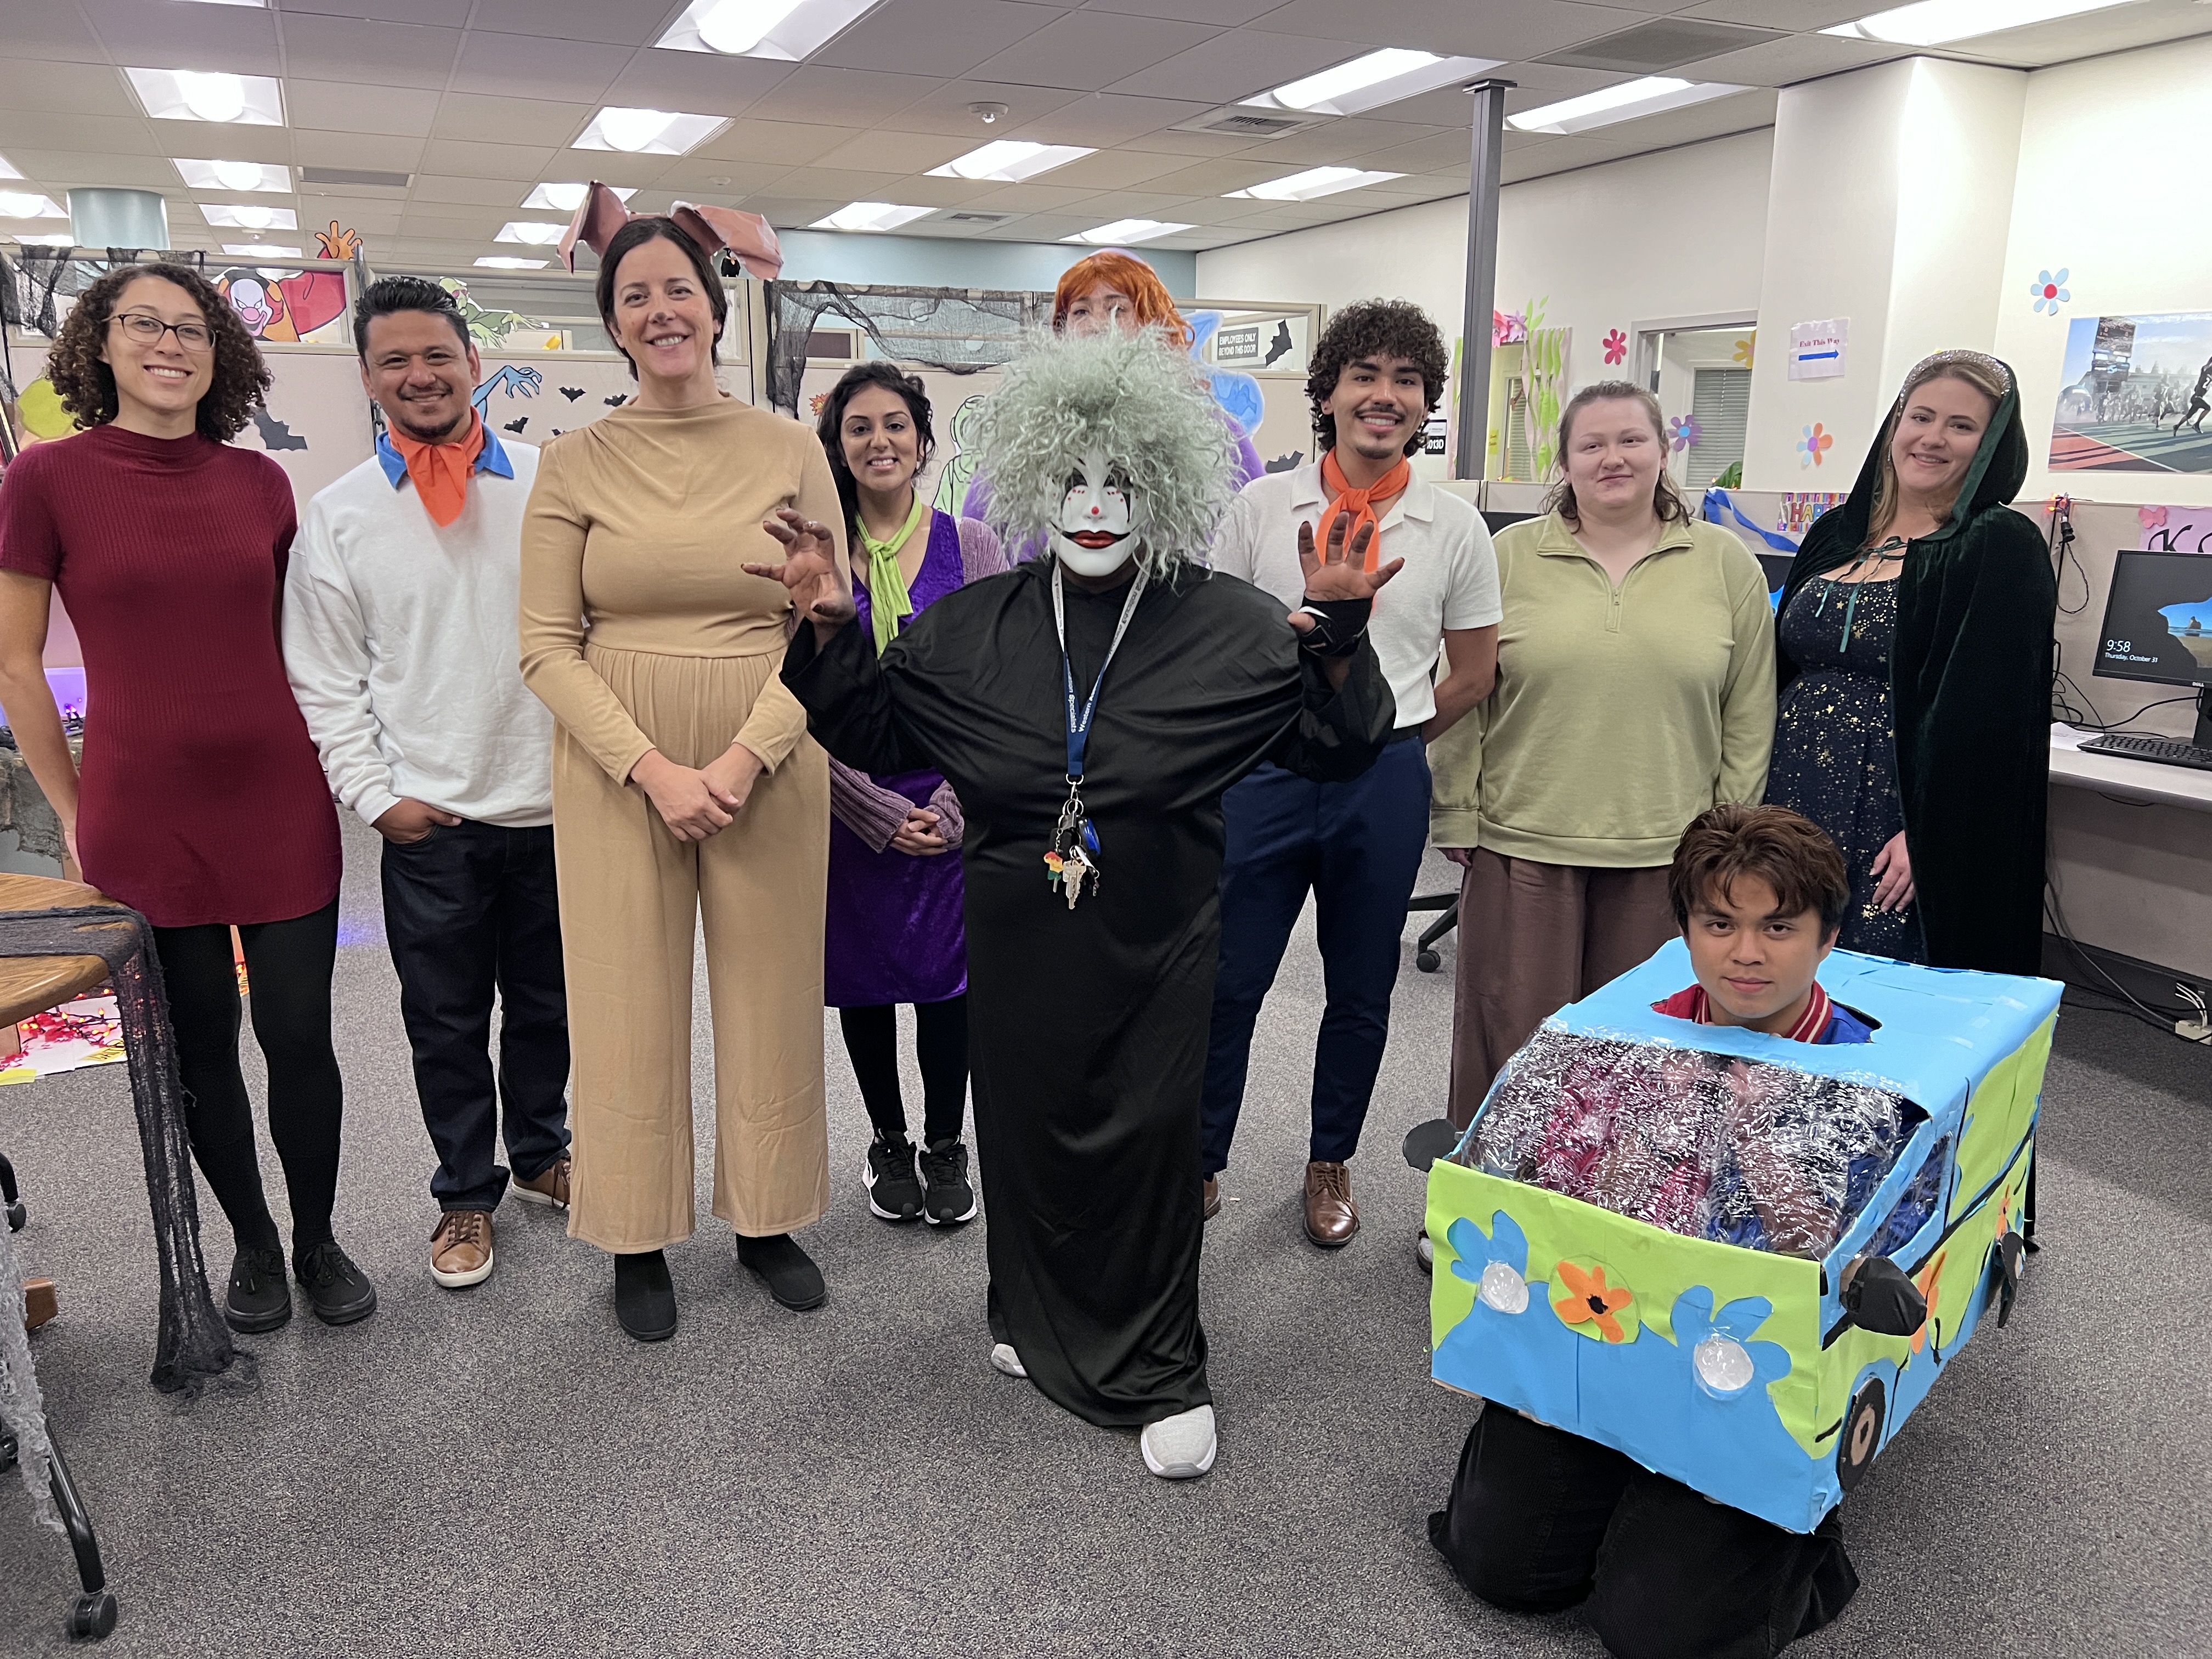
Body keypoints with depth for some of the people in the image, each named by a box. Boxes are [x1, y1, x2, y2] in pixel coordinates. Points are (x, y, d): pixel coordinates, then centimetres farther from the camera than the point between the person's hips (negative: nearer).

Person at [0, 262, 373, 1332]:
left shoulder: (259, 481, 4)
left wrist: (329, 770, 10)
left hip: (281, 811, 2)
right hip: (142, 824, -1)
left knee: (300, 1041, 6)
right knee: (198, 1051, 11)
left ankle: (318, 1240, 26)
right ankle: (251, 1242, 31)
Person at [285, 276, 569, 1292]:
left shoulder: (547, 485, 0)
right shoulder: (339, 515, 1)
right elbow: (325, 681, 2)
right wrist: (376, 796, -6)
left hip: (551, 802, 1)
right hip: (428, 820, 0)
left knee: (545, 1003, 16)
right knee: (447, 1019, 12)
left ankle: (540, 1154, 38)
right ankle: (465, 1193, 30)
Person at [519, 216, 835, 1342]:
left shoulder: (790, 451, 1)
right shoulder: (575, 464, 1)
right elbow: (547, 647, -3)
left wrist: (744, 759, -14)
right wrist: (655, 770, -15)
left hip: (768, 762, 1)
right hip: (615, 767, 0)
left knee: (771, 995, 9)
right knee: (629, 1002, 7)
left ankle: (767, 1221, 28)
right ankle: (638, 1240, 25)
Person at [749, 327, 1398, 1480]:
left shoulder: (1229, 628, -1)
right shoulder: (971, 627, 4)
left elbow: (1339, 748, 1)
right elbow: (865, 735, 12)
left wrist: (1339, 635, -14)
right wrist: (830, 630, -3)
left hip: (1156, 946, -2)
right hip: (1016, 940, 2)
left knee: (1148, 1144, 5)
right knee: (1026, 1128, 14)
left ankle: (1159, 1374, 25)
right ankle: (1035, 1320, 41)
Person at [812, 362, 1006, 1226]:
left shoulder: (970, 545, 1)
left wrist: (952, 807, -9)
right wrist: (880, 812, -10)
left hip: (955, 803, 0)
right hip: (848, 805, 0)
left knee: (947, 974, 5)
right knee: (862, 975, 10)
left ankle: (946, 1147, 25)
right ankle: (888, 1142, 31)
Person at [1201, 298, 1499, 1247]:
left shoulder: (1455, 529, 0)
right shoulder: (1263, 507, -1)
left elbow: (1473, 676, 8)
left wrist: (1382, 738, 9)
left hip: (1385, 783, 1)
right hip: (1266, 772, 0)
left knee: (1361, 993, 15)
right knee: (1225, 984, 6)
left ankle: (1330, 1165, 35)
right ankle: (1199, 1167, 25)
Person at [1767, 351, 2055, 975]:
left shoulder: (2003, 547, -4)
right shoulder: (1834, 532, 13)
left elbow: (1991, 708, -12)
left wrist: (1927, 833, -19)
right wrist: (1757, 802, 11)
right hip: (1794, 816, 5)